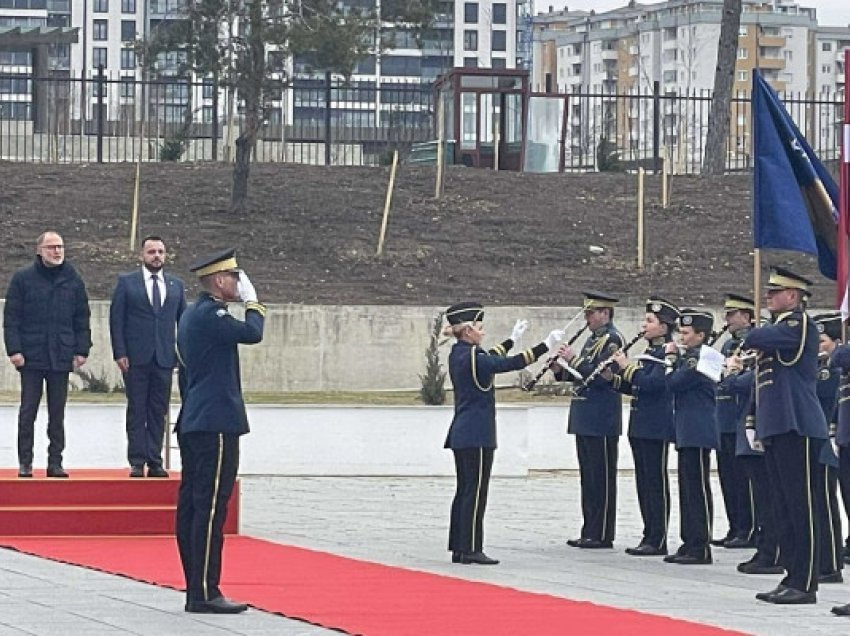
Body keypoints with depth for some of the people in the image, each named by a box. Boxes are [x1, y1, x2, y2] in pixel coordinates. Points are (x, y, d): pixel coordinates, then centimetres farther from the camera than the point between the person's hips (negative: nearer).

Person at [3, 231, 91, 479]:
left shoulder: (73, 281, 8)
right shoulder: (23, 279, 1)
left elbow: (81, 319, 11)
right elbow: (11, 317, 0)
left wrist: (81, 350, 4)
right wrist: (14, 349, -9)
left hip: (61, 356, 2)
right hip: (31, 356, -2)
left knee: (57, 414, 5)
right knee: (28, 411, -1)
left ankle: (55, 462, 9)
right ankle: (25, 462, 4)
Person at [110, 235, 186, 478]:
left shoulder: (176, 285, 12)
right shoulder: (126, 282, 4)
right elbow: (116, 320, 1)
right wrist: (120, 353, -7)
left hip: (164, 358, 2)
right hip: (136, 358, -2)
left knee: (158, 411, 3)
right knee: (137, 410, -1)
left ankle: (155, 462, 7)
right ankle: (137, 462, 1)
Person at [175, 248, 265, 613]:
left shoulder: (191, 316, 18)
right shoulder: (210, 315, -14)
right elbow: (252, 334, -23)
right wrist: (253, 302, -4)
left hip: (193, 424, 11)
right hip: (217, 425, -11)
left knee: (191, 507, 9)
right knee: (210, 508, -10)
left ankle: (196, 589, 13)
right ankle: (204, 593, -11)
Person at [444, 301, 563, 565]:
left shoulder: (458, 354, 10)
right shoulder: (471, 357, -18)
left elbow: (489, 359, 28)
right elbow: (511, 364, -22)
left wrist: (512, 339, 36)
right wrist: (546, 345, -17)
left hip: (463, 433, 10)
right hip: (477, 435, -10)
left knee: (465, 491, 11)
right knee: (475, 492, -6)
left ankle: (459, 548, 13)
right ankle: (471, 550, -6)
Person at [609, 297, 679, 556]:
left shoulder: (667, 354, -12)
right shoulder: (648, 353, 16)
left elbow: (652, 383, -24)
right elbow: (634, 388, 20)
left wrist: (627, 367, -18)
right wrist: (615, 378, 5)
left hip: (656, 427, -9)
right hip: (640, 425, 9)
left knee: (656, 482, -6)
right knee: (644, 483, 10)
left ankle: (658, 541, -4)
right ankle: (649, 536, 15)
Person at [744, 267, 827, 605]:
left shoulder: (799, 324, -10)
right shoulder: (781, 328, 20)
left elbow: (756, 338, -24)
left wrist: (750, 339, 1)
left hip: (797, 428, -10)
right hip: (778, 429, 10)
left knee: (801, 508, -7)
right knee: (785, 509, 11)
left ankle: (805, 584, -7)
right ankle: (792, 578, 15)